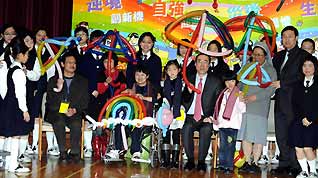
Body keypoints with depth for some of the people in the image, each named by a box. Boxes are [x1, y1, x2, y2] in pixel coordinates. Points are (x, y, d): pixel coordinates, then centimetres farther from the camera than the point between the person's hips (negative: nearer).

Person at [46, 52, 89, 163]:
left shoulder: (82, 81, 15)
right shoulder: (53, 81, 12)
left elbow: (85, 101, 8)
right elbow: (50, 101, 4)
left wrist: (75, 110, -9)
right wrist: (63, 110, -13)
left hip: (75, 113, 0)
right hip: (57, 113, 0)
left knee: (76, 124, -32)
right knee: (59, 123, -33)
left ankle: (74, 152, -18)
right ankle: (62, 152, -21)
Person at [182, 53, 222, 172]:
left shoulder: (216, 82, 7)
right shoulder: (189, 79, 13)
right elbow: (184, 101, 12)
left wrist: (211, 117, -10)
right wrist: (188, 92, -9)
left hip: (206, 118, -1)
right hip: (190, 117, 1)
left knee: (206, 130, -33)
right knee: (186, 129, -30)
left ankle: (201, 161, -16)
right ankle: (190, 160, -12)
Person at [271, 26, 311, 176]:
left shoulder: (303, 55, -2)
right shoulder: (278, 56, 19)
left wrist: (282, 83, -13)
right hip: (280, 101, 6)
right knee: (280, 134, 9)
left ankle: (296, 166, 8)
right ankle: (285, 164, 19)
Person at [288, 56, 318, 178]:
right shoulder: (298, 85, 15)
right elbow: (294, 104, 9)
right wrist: (302, 118, -4)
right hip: (299, 121, 3)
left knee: (307, 148, -12)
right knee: (298, 147, -4)